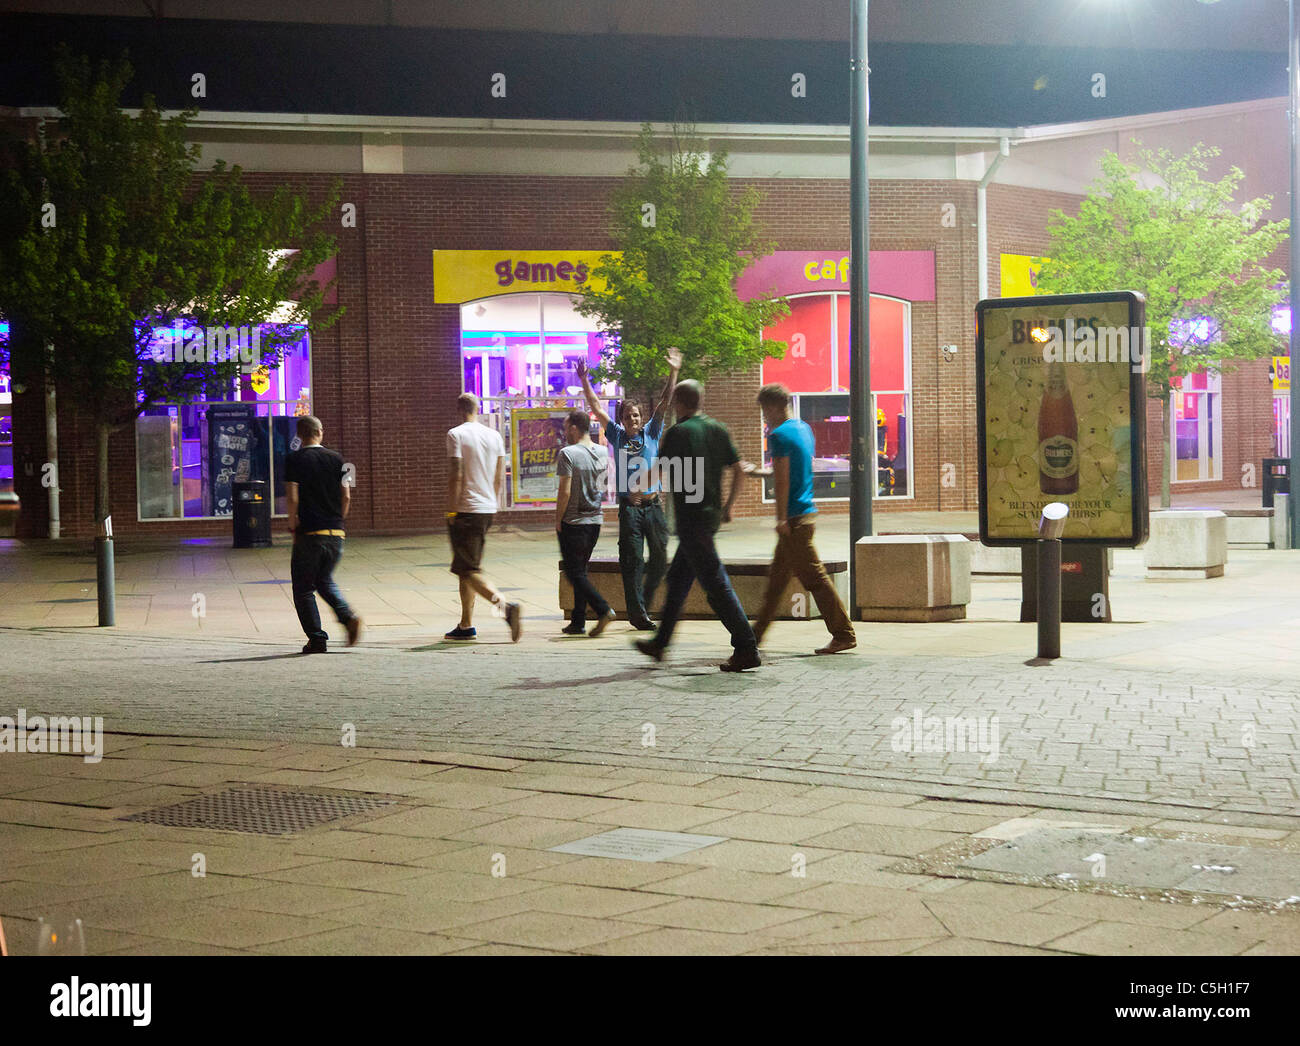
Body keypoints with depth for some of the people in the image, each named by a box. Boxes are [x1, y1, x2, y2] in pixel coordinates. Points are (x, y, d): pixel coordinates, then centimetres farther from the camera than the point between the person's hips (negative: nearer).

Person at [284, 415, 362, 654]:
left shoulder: (294, 459, -4)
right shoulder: (336, 458, 6)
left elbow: (292, 497, -12)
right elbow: (346, 496, 4)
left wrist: (293, 526, -1)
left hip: (309, 534, -4)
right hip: (335, 533, 4)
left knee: (303, 588, 7)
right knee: (325, 580, 22)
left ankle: (317, 638, 3)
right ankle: (348, 617, 0)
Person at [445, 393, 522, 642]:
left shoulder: (456, 435, -9)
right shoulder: (494, 436, 9)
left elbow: (456, 475, -14)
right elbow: (500, 477, 11)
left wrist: (451, 510, -10)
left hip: (466, 509, -7)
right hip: (488, 509, 7)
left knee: (469, 570, -7)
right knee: (466, 569, 16)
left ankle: (506, 606, -26)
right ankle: (466, 625, 18)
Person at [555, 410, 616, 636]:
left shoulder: (568, 454, -14)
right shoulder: (603, 452, 7)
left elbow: (565, 492, -17)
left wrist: (558, 520, -8)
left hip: (573, 523, -7)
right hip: (595, 520, 7)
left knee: (574, 573, -1)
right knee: (581, 570, 14)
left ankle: (603, 610, -16)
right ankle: (578, 622, 14)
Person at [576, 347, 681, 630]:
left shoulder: (651, 433, 10)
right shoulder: (617, 436, 8)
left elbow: (664, 404, 5)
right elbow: (597, 408, 7)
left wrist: (673, 373, -2)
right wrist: (584, 381, 3)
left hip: (653, 504, 2)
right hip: (629, 507, -2)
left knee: (660, 557, 3)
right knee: (632, 561, -5)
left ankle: (645, 599, 25)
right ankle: (637, 613, -4)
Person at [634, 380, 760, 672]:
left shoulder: (678, 433, -13)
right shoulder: (718, 429, 8)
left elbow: (657, 474, -8)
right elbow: (739, 472, 9)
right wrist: (728, 506, 19)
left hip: (691, 518, -8)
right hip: (711, 514, 8)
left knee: (716, 584, -9)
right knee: (678, 579, 19)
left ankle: (746, 648, -14)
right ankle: (660, 643, 29)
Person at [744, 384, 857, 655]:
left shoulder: (779, 435, -14)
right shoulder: (803, 429, 15)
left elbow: (782, 480, -19)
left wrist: (781, 519, -18)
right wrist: (758, 471, 34)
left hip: (794, 518, -10)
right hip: (806, 510, 10)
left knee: (814, 577, -7)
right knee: (777, 576, 14)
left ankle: (844, 635, -5)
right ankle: (758, 633, 21)